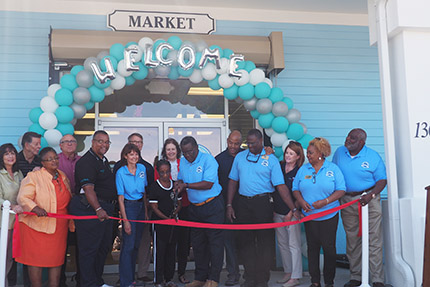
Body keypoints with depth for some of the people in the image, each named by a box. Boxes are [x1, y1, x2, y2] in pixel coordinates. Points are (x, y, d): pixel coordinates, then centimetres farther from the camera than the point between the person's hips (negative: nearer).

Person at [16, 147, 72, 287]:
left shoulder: (63, 176, 11)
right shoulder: (33, 176, -7)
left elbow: (68, 200, 22)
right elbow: (23, 197, -15)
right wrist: (35, 208, -34)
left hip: (59, 227, 5)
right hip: (36, 225, -5)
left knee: (57, 260, 8)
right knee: (36, 260, 1)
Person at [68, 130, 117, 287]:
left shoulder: (104, 160, 17)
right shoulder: (86, 161, -13)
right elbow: (88, 188, -23)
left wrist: (110, 207, 21)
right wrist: (98, 209, -30)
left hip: (105, 209, 10)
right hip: (89, 209, -10)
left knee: (105, 246, 16)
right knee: (89, 249, -3)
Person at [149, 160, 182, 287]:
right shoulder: (154, 187, -5)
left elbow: (179, 204, 12)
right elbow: (154, 207, -8)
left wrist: (175, 213, -8)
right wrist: (166, 218, -18)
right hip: (159, 222, -4)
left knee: (171, 250, 9)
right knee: (159, 251, -2)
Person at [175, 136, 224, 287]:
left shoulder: (208, 160, -13)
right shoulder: (182, 162, 8)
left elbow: (208, 184, -20)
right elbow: (181, 179, 17)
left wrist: (186, 185, -21)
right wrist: (179, 185, -7)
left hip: (212, 206, -6)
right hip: (194, 208, 7)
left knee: (215, 242, -3)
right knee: (197, 243, 11)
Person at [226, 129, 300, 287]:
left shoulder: (271, 160, -1)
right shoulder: (240, 157, 9)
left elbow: (281, 186, -5)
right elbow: (233, 181, 12)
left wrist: (293, 209, -12)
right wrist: (229, 205, 6)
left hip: (262, 203, -3)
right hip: (243, 203, 3)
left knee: (264, 242, 0)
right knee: (245, 241, 7)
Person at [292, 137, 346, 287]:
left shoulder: (333, 169, -2)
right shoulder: (303, 169, 7)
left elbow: (341, 190, -6)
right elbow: (295, 189, 8)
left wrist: (325, 201, -18)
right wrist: (301, 202, -11)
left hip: (329, 216, -2)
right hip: (309, 215, 3)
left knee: (329, 247, 1)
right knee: (312, 247, 6)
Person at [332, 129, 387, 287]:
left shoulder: (373, 156, -6)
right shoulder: (339, 152, 6)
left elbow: (382, 180, -4)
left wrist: (371, 195, -20)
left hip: (369, 200, -4)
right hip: (347, 201, 4)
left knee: (374, 241, -3)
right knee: (352, 241, 10)